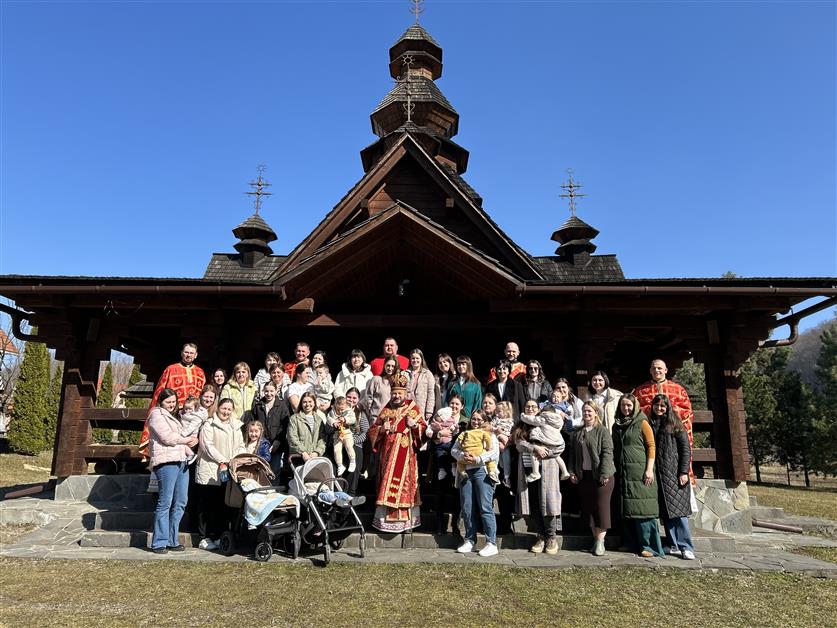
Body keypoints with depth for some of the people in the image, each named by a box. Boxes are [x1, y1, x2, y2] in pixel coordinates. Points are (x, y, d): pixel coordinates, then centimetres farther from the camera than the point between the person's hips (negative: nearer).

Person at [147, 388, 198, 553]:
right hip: (166, 461, -9)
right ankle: (159, 543, 2)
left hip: (181, 460, 9)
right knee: (165, 503, -7)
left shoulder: (171, 417, 26)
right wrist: (187, 439, 0)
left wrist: (190, 441, 4)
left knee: (181, 502, 7)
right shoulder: (156, 415, -2)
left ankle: (172, 540, 15)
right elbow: (168, 438, -12)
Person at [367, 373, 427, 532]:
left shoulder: (414, 409, 3)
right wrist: (382, 428, -6)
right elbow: (372, 430, 14)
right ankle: (385, 519, 9)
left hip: (407, 453, -3)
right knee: (387, 484, 2)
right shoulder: (386, 410, 11)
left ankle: (407, 519, 4)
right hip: (388, 453, 3)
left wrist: (414, 425, -15)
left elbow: (424, 429, 3)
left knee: (405, 483, -3)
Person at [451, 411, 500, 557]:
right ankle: (469, 540, 16)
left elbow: (494, 453, -8)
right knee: (467, 509, 6)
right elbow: (454, 450, 9)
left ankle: (491, 543, -5)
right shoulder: (464, 435, 19)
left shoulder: (489, 435, 7)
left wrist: (477, 459, -17)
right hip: (465, 472, 5)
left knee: (485, 507, -8)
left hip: (482, 471, -4)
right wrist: (463, 455, -12)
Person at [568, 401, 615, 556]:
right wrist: (572, 472, 5)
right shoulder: (577, 433, 13)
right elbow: (573, 454, 14)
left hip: (600, 476, -5)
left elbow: (607, 453, -11)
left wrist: (605, 473, -18)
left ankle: (600, 540, 6)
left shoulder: (602, 431, -4)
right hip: (583, 476, 5)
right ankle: (595, 537, 20)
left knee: (601, 507, -2)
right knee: (588, 508, 9)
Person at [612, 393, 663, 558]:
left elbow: (651, 446, -5)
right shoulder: (617, 425, 15)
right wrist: (614, 469, 12)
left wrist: (649, 469, -13)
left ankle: (648, 546, 0)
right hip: (622, 472, 5)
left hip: (639, 471, -5)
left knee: (642, 509, -6)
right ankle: (631, 543, 15)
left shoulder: (642, 423, -1)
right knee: (626, 510, 7)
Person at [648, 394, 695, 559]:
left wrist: (684, 472, -9)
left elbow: (686, 449, -1)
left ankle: (686, 547, -1)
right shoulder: (649, 424, 12)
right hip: (657, 474, 4)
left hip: (674, 474, -4)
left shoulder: (674, 424, 2)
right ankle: (674, 546, 11)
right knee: (665, 512, 5)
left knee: (677, 510, -7)